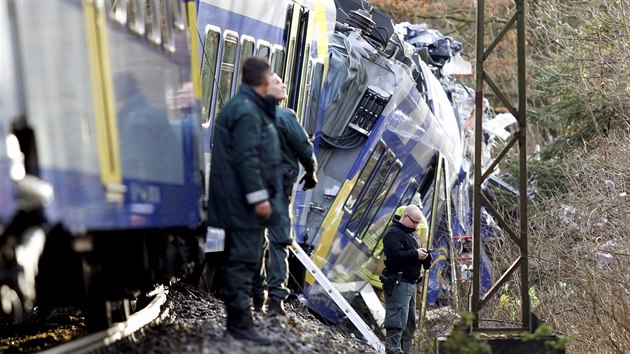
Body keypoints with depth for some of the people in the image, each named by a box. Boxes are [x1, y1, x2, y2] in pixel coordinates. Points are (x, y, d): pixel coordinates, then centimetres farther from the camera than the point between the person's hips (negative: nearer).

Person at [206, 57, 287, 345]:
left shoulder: (239, 106, 19)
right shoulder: (247, 112, -15)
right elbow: (247, 158, -22)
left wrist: (261, 195, 23)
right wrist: (259, 197, -22)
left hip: (236, 202, 11)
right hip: (244, 202, -11)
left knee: (238, 260, 14)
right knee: (243, 260, -10)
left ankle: (237, 321, 21)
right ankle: (240, 324, -10)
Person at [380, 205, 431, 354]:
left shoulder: (412, 234, 20)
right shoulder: (394, 234, -11)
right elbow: (395, 255, -24)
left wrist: (423, 254, 4)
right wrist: (415, 254, -19)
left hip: (410, 283, 10)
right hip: (398, 284, -10)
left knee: (410, 324, 12)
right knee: (397, 320, -13)